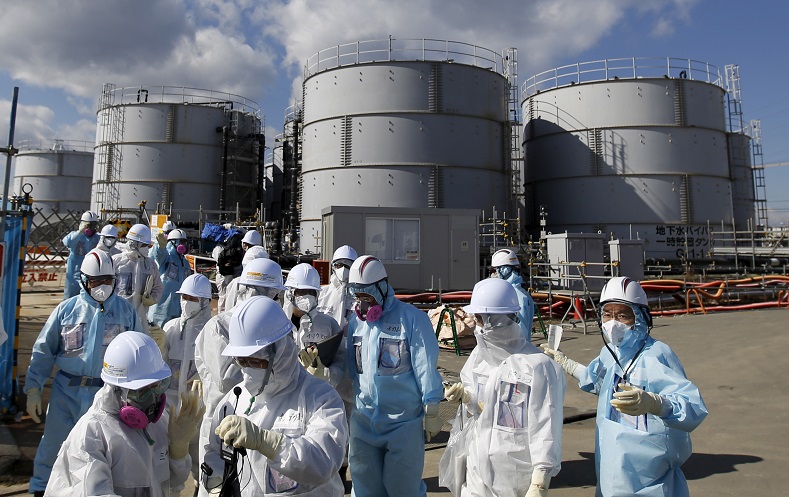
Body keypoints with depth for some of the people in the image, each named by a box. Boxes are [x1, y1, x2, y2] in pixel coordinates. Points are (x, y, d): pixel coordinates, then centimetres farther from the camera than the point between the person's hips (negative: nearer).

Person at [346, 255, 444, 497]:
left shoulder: (412, 318, -9)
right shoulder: (356, 320, 7)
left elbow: (425, 367, -9)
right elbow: (350, 368, 14)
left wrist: (431, 411, -9)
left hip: (403, 422, -5)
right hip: (363, 421, 5)